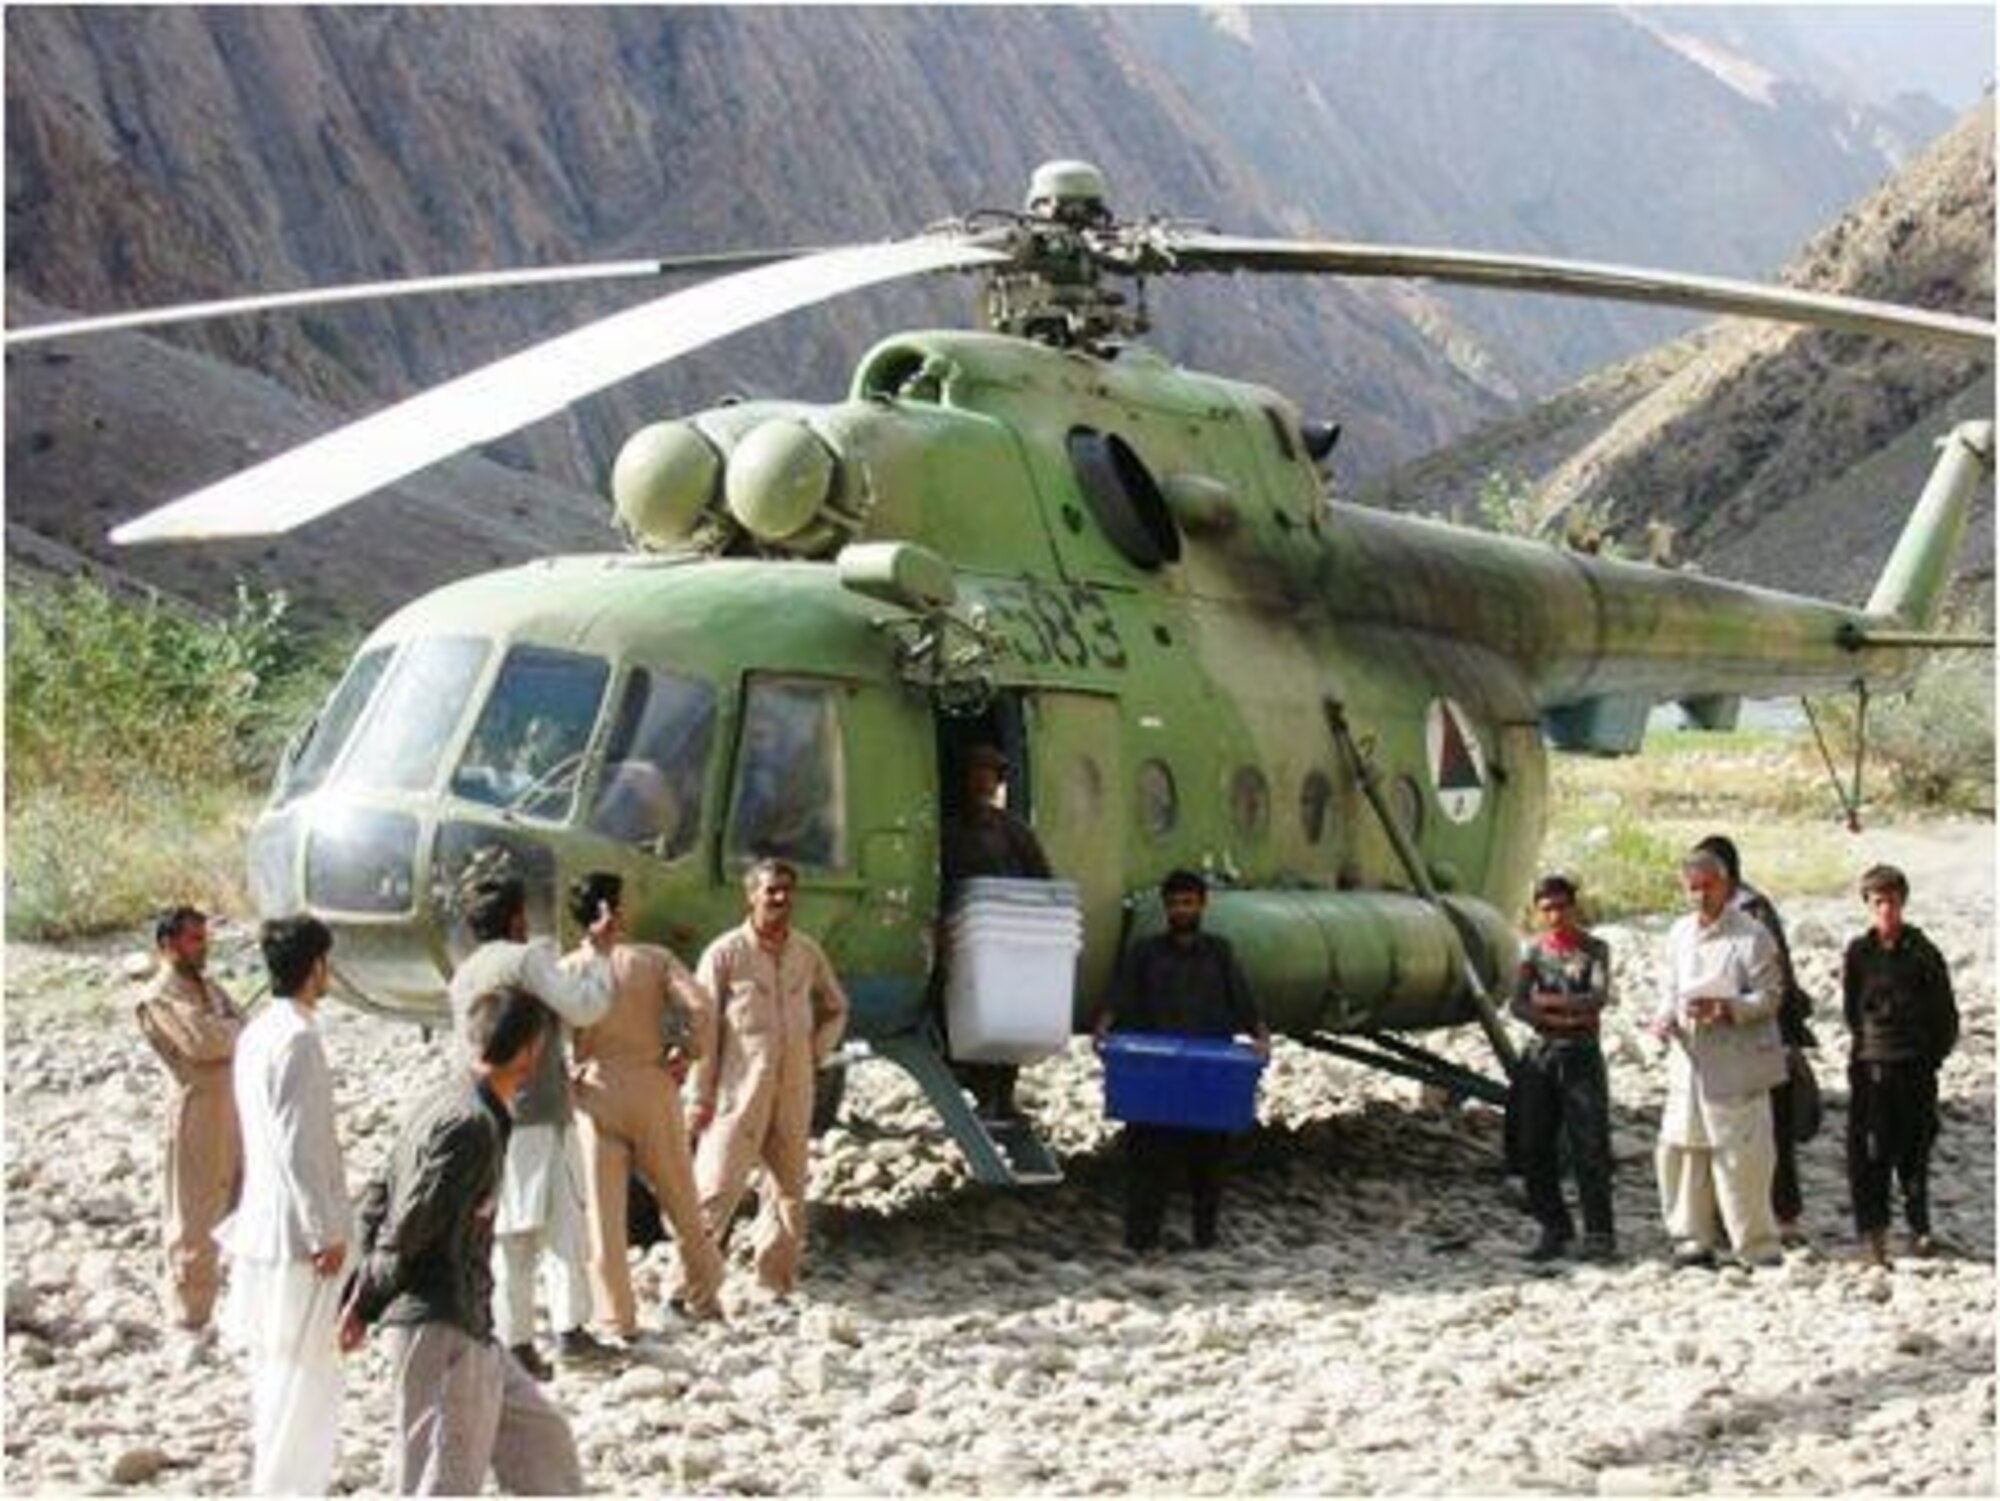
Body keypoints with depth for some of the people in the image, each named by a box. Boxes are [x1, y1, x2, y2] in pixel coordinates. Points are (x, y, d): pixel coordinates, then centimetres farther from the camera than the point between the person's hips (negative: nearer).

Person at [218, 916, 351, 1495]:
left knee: (278, 1371, 17)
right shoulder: (297, 1040, -19)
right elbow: (298, 1149, -22)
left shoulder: (256, 1034, 9)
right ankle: (286, 1490, 2)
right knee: (304, 1377, -2)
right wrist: (328, 1233, -17)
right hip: (298, 1231, -10)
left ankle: (278, 1486, 25)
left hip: (266, 1226, 10)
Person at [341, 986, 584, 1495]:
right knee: (445, 1482, -4)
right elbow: (410, 1227, -19)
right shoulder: (474, 1126, -19)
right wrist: (368, 1299, -3)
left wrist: (364, 1299, 9)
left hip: (465, 1326, 10)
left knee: (541, 1434, 17)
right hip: (440, 1326, -10)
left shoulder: (441, 1105, 11)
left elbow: (376, 1199, 13)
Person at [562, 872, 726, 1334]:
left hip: (596, 1093, 0)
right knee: (679, 1199, 15)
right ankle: (703, 1296, 27)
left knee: (604, 1207, 6)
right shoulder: (653, 959, -4)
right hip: (651, 1088, 0)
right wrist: (684, 1051, -1)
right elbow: (701, 1008, -15)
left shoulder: (567, 969, -3)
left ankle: (618, 1319, 7)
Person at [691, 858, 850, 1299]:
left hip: (793, 1093, 5)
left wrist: (817, 1053, 10)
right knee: (717, 1190, -9)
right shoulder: (726, 953, -7)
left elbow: (835, 1009, 24)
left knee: (790, 1190, 10)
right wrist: (701, 1097, -9)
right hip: (739, 1093, -5)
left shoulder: (807, 952, 7)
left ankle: (777, 1287, 21)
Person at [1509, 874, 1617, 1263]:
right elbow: (1518, 1005, -1)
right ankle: (1554, 1227, 15)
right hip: (1540, 1055, 3)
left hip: (1581, 1055, -3)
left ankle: (1598, 1234, -2)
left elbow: (1599, 998, -12)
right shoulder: (1533, 950, 10)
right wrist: (1561, 1018, -15)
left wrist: (1547, 1001, -12)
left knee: (1589, 1147, -7)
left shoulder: (1594, 949, 3)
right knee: (1534, 1147, 3)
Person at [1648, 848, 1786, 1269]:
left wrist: (1725, 1008, -24)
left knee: (1740, 1158, -5)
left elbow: (1769, 997, -10)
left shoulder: (1751, 935, -7)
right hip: (1688, 1061, 6)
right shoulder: (1680, 933, 13)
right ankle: (1694, 1243, 17)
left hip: (1736, 1065, -6)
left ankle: (1759, 1250, 3)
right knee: (1680, 1151, 7)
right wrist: (1665, 1017, 1)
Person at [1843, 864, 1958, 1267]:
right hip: (1871, 1066, 1)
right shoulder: (1858, 953, 3)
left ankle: (1919, 1227, 19)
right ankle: (1872, 1231, -1)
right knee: (1870, 1152, -4)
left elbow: (1946, 1015, 4)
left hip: (1916, 1066, -1)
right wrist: (1867, 1043, 5)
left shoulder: (1923, 953, 0)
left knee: (1915, 1150, 6)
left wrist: (1932, 1053, 1)